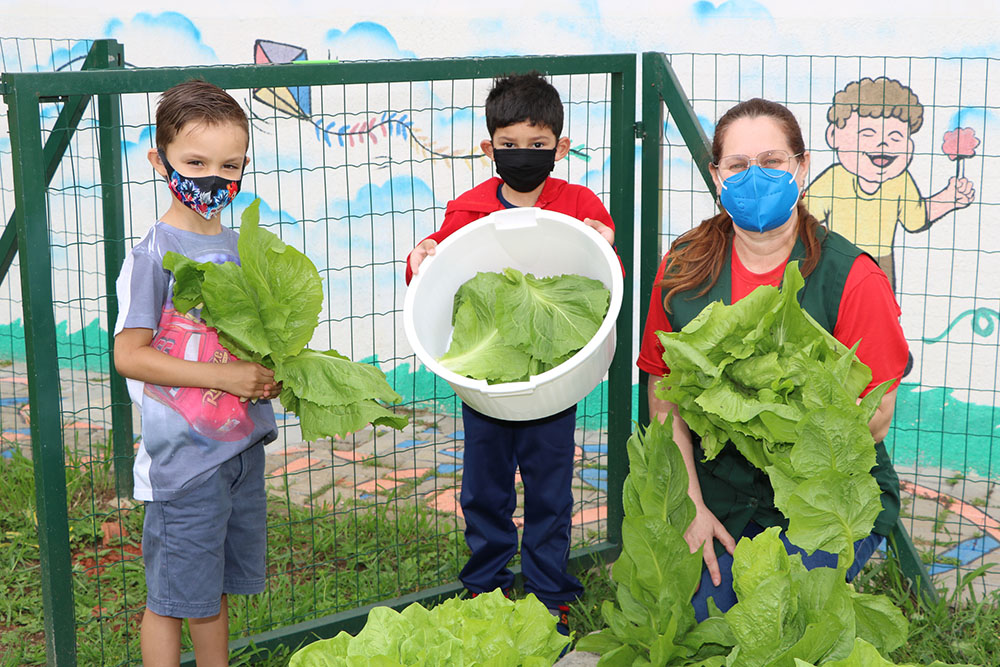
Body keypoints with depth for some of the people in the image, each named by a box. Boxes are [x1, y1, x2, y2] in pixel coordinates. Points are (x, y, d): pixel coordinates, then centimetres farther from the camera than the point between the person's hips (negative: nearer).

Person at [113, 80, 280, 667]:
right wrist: (224, 376, -20)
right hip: (183, 456, -7)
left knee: (215, 585, 18)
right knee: (171, 597, 4)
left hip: (242, 444, 7)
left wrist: (270, 372, -4)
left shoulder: (238, 245, 7)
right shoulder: (157, 252, -14)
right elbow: (129, 355, -17)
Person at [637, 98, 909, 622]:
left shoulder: (851, 277, -11)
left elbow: (872, 422, -11)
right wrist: (690, 505, -5)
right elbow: (665, 396, 4)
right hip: (720, 494, 3)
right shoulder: (682, 268, 0)